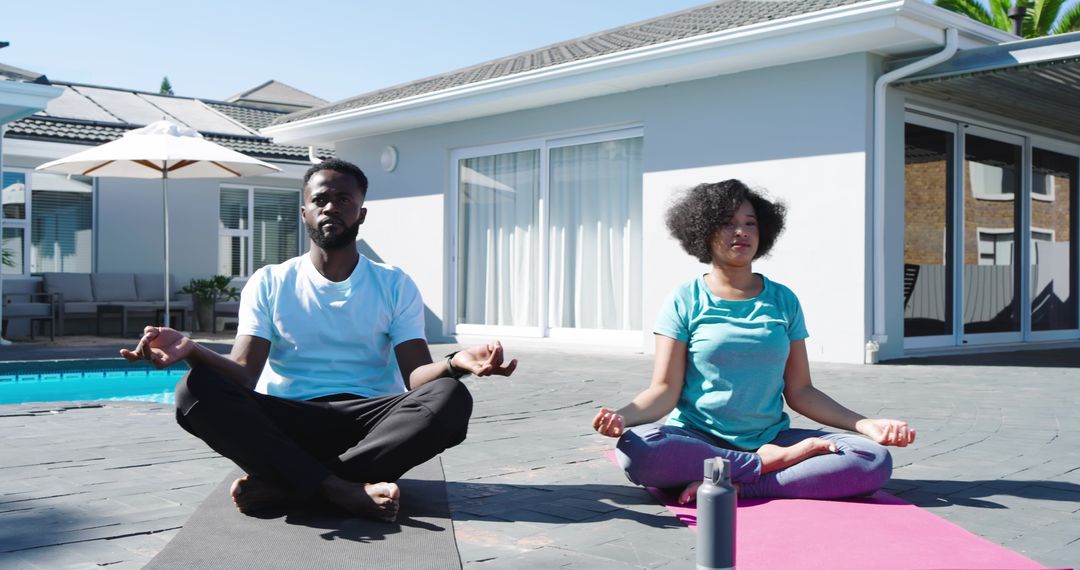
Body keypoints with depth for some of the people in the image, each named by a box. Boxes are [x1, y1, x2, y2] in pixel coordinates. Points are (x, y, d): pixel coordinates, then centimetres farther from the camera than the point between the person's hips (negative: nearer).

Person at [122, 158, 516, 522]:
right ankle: (348, 491, -34)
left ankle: (284, 486, -29)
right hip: (286, 425, 0)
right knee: (197, 391, -27)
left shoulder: (395, 285, 8)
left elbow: (415, 376, -4)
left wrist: (455, 363, -29)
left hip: (369, 422, 0)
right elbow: (244, 374, -4)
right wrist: (192, 351, -26)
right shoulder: (269, 283, 9)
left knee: (450, 399, -30)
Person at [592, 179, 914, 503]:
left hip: (771, 437, 3)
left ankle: (733, 487, -23)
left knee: (875, 461, -20)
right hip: (697, 440, -3)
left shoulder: (783, 301, 10)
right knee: (636, 449, -36)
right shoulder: (685, 301, 2)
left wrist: (866, 424, -3)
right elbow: (665, 390, -4)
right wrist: (622, 416, -25)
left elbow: (799, 391, 10)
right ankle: (769, 463, -20)